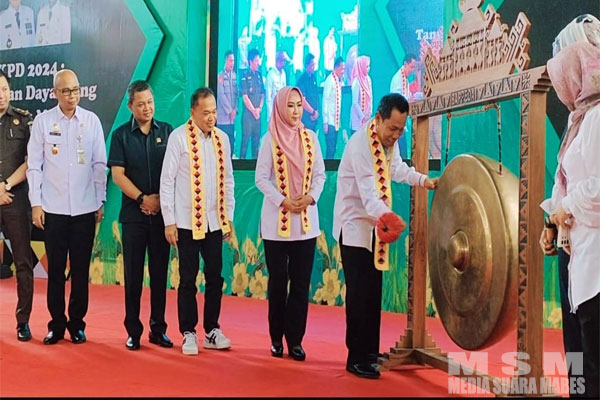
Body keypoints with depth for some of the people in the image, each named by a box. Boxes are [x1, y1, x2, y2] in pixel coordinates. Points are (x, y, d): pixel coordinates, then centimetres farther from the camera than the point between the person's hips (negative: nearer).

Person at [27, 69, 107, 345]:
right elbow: (34, 165, 1)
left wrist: (101, 201, 4)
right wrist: (35, 203, -3)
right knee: (55, 269, 5)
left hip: (85, 208, 1)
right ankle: (56, 323, 16)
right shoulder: (43, 121, 0)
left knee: (81, 269, 7)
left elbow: (99, 164, 5)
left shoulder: (92, 121, 2)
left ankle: (77, 323, 18)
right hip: (53, 208, 0)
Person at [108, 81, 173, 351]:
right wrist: (142, 199, -11)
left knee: (160, 272, 6)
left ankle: (158, 328, 14)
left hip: (162, 213, 1)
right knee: (133, 273, 3)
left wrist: (161, 199, -7)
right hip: (134, 214, -1)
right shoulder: (121, 135, 3)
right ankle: (133, 330, 11)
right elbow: (118, 175, -3)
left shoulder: (167, 132, 6)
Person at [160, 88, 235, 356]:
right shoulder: (179, 137, -7)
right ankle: (188, 333, 16)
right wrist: (169, 221, -7)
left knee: (215, 277, 9)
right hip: (187, 222, -4)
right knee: (188, 279, 5)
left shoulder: (222, 138, 6)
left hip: (214, 221, 4)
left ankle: (212, 331, 21)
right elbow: (167, 180, -6)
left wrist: (229, 216, 11)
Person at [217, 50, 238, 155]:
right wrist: (229, 111, -7)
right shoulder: (220, 76, -4)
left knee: (232, 141, 5)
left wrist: (235, 109, 0)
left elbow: (236, 94, 11)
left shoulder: (234, 75, 12)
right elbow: (221, 95, -8)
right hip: (223, 116, -5)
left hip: (232, 116, 5)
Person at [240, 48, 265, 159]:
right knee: (246, 136, -4)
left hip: (257, 112, 5)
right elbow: (245, 97, -9)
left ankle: (255, 157, 15)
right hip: (248, 112, -5)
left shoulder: (259, 75, 11)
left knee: (257, 136, 8)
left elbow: (262, 94, 12)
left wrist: (259, 108, -1)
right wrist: (253, 110, -8)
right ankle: (242, 157, 2)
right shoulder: (245, 76, -6)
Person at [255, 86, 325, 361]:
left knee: (301, 282, 3)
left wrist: (311, 197, -9)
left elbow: (320, 174, 7)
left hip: (306, 220, 2)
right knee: (278, 281, 5)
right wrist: (283, 201, -15)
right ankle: (277, 338, 15)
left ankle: (295, 339, 10)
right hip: (277, 221, -2)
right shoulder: (270, 139, -1)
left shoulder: (310, 138, 7)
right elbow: (261, 178, -4)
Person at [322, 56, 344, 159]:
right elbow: (325, 101, -13)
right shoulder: (330, 80, -11)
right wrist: (325, 122, -16)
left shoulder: (339, 80, 12)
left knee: (333, 148, 9)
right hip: (330, 121, -8)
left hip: (336, 120, 8)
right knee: (330, 148, -9)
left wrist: (340, 121, 14)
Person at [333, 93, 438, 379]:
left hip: (375, 226, 8)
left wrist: (423, 180, 8)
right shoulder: (360, 143, -24)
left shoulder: (390, 141, 2)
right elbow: (368, 192, -34)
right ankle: (356, 358, 2)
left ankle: (370, 351, 22)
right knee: (359, 291, -7)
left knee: (373, 291, 12)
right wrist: (387, 216, -50)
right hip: (355, 225, -8)